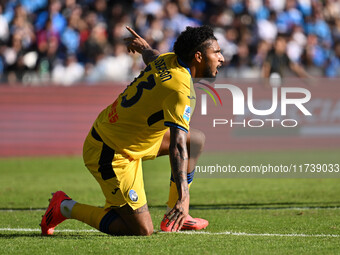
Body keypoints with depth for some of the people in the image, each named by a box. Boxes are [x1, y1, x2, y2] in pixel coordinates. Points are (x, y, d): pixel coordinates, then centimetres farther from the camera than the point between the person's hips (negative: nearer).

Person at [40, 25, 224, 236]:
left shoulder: (168, 60, 0)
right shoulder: (180, 90, -27)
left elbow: (152, 59, 27)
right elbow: (177, 147, -37)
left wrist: (144, 48, 52)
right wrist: (183, 197, -44)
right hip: (111, 156, -11)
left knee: (196, 139, 14)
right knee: (142, 230, -10)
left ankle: (175, 216, 18)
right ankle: (66, 208, 3)